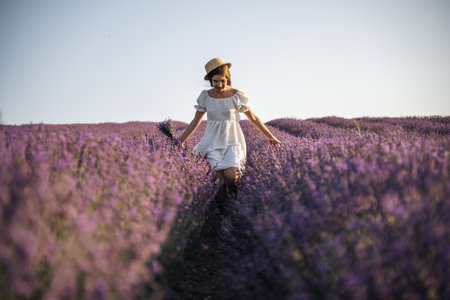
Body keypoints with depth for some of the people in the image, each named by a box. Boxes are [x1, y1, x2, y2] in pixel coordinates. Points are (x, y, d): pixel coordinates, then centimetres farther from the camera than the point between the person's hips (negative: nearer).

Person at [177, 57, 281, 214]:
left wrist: (270, 137, 11)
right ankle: (220, 209, 6)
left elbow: (253, 119, 7)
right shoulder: (205, 96, 3)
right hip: (213, 142, 2)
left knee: (231, 175, -23)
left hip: (233, 142, -1)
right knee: (219, 179, -19)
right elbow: (195, 122, 12)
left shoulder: (238, 96, -3)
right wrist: (180, 140, 9)